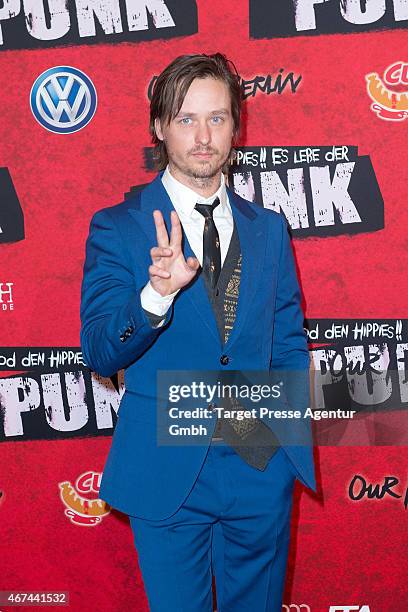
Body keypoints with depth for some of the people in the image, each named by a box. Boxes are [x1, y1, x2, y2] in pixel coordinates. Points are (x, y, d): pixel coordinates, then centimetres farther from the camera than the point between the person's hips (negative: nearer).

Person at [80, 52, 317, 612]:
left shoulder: (268, 228, 7)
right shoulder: (117, 228, -3)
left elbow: (288, 341, 13)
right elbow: (100, 354, -11)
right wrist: (157, 294, -28)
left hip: (263, 466, 3)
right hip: (168, 471, -3)